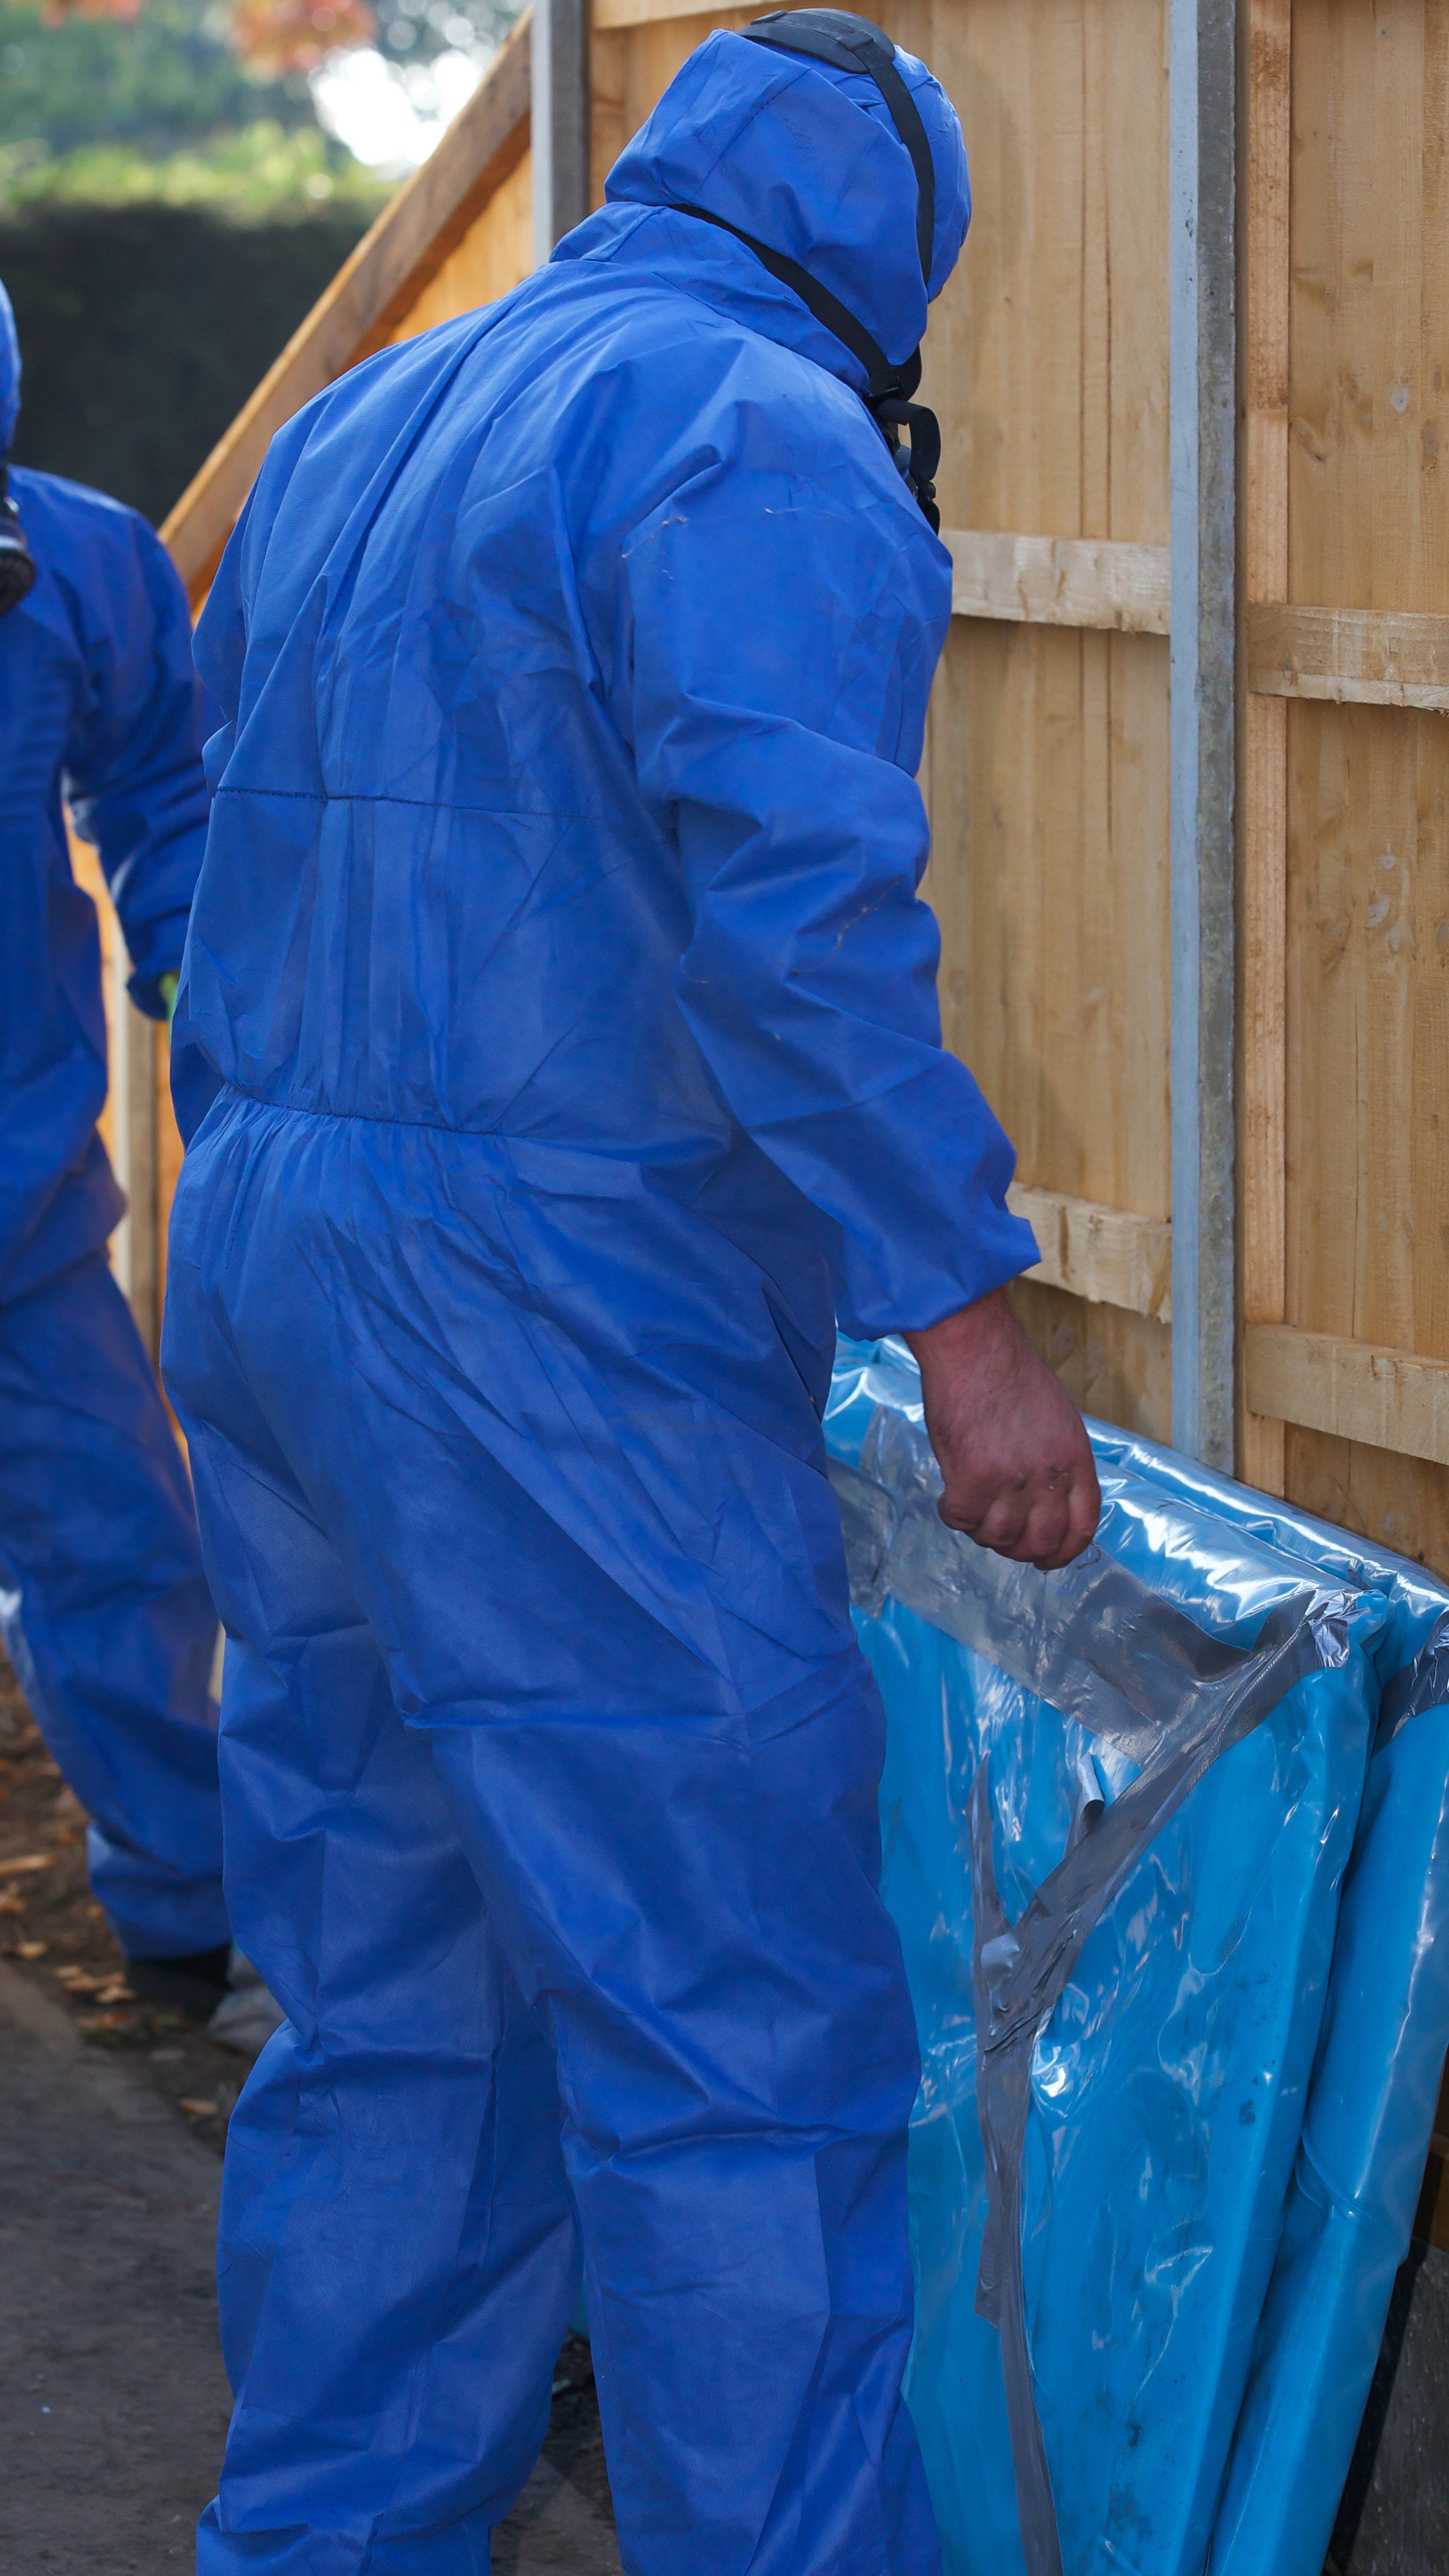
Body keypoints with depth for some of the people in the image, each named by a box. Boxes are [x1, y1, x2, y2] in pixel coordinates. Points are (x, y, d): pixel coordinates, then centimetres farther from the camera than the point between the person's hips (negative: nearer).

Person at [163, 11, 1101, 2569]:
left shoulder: (352, 435, 16)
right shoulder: (767, 443, -11)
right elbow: (796, 909, -23)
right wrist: (963, 1315, -20)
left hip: (270, 1293, 9)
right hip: (565, 1345, -9)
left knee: (388, 2002, 16)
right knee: (739, 2043, -3)